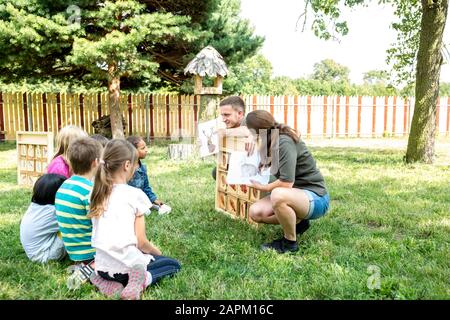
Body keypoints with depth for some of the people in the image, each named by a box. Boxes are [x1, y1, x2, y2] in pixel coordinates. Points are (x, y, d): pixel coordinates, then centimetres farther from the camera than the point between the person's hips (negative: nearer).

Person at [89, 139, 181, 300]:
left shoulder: (98, 193, 2)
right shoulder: (135, 195, -15)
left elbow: (102, 235, 10)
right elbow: (141, 242, -12)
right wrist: (157, 252, 9)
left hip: (102, 266, 6)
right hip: (126, 266, -6)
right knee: (174, 264, 19)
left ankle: (110, 281, 8)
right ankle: (140, 282, -6)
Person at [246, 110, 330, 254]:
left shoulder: (284, 143, -24)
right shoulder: (273, 142, 1)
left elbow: (286, 183, -28)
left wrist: (262, 187, -12)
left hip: (315, 198, -9)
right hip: (294, 194, 9)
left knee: (278, 195, -38)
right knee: (255, 212, -7)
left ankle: (290, 243, -14)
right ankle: (297, 222, 12)